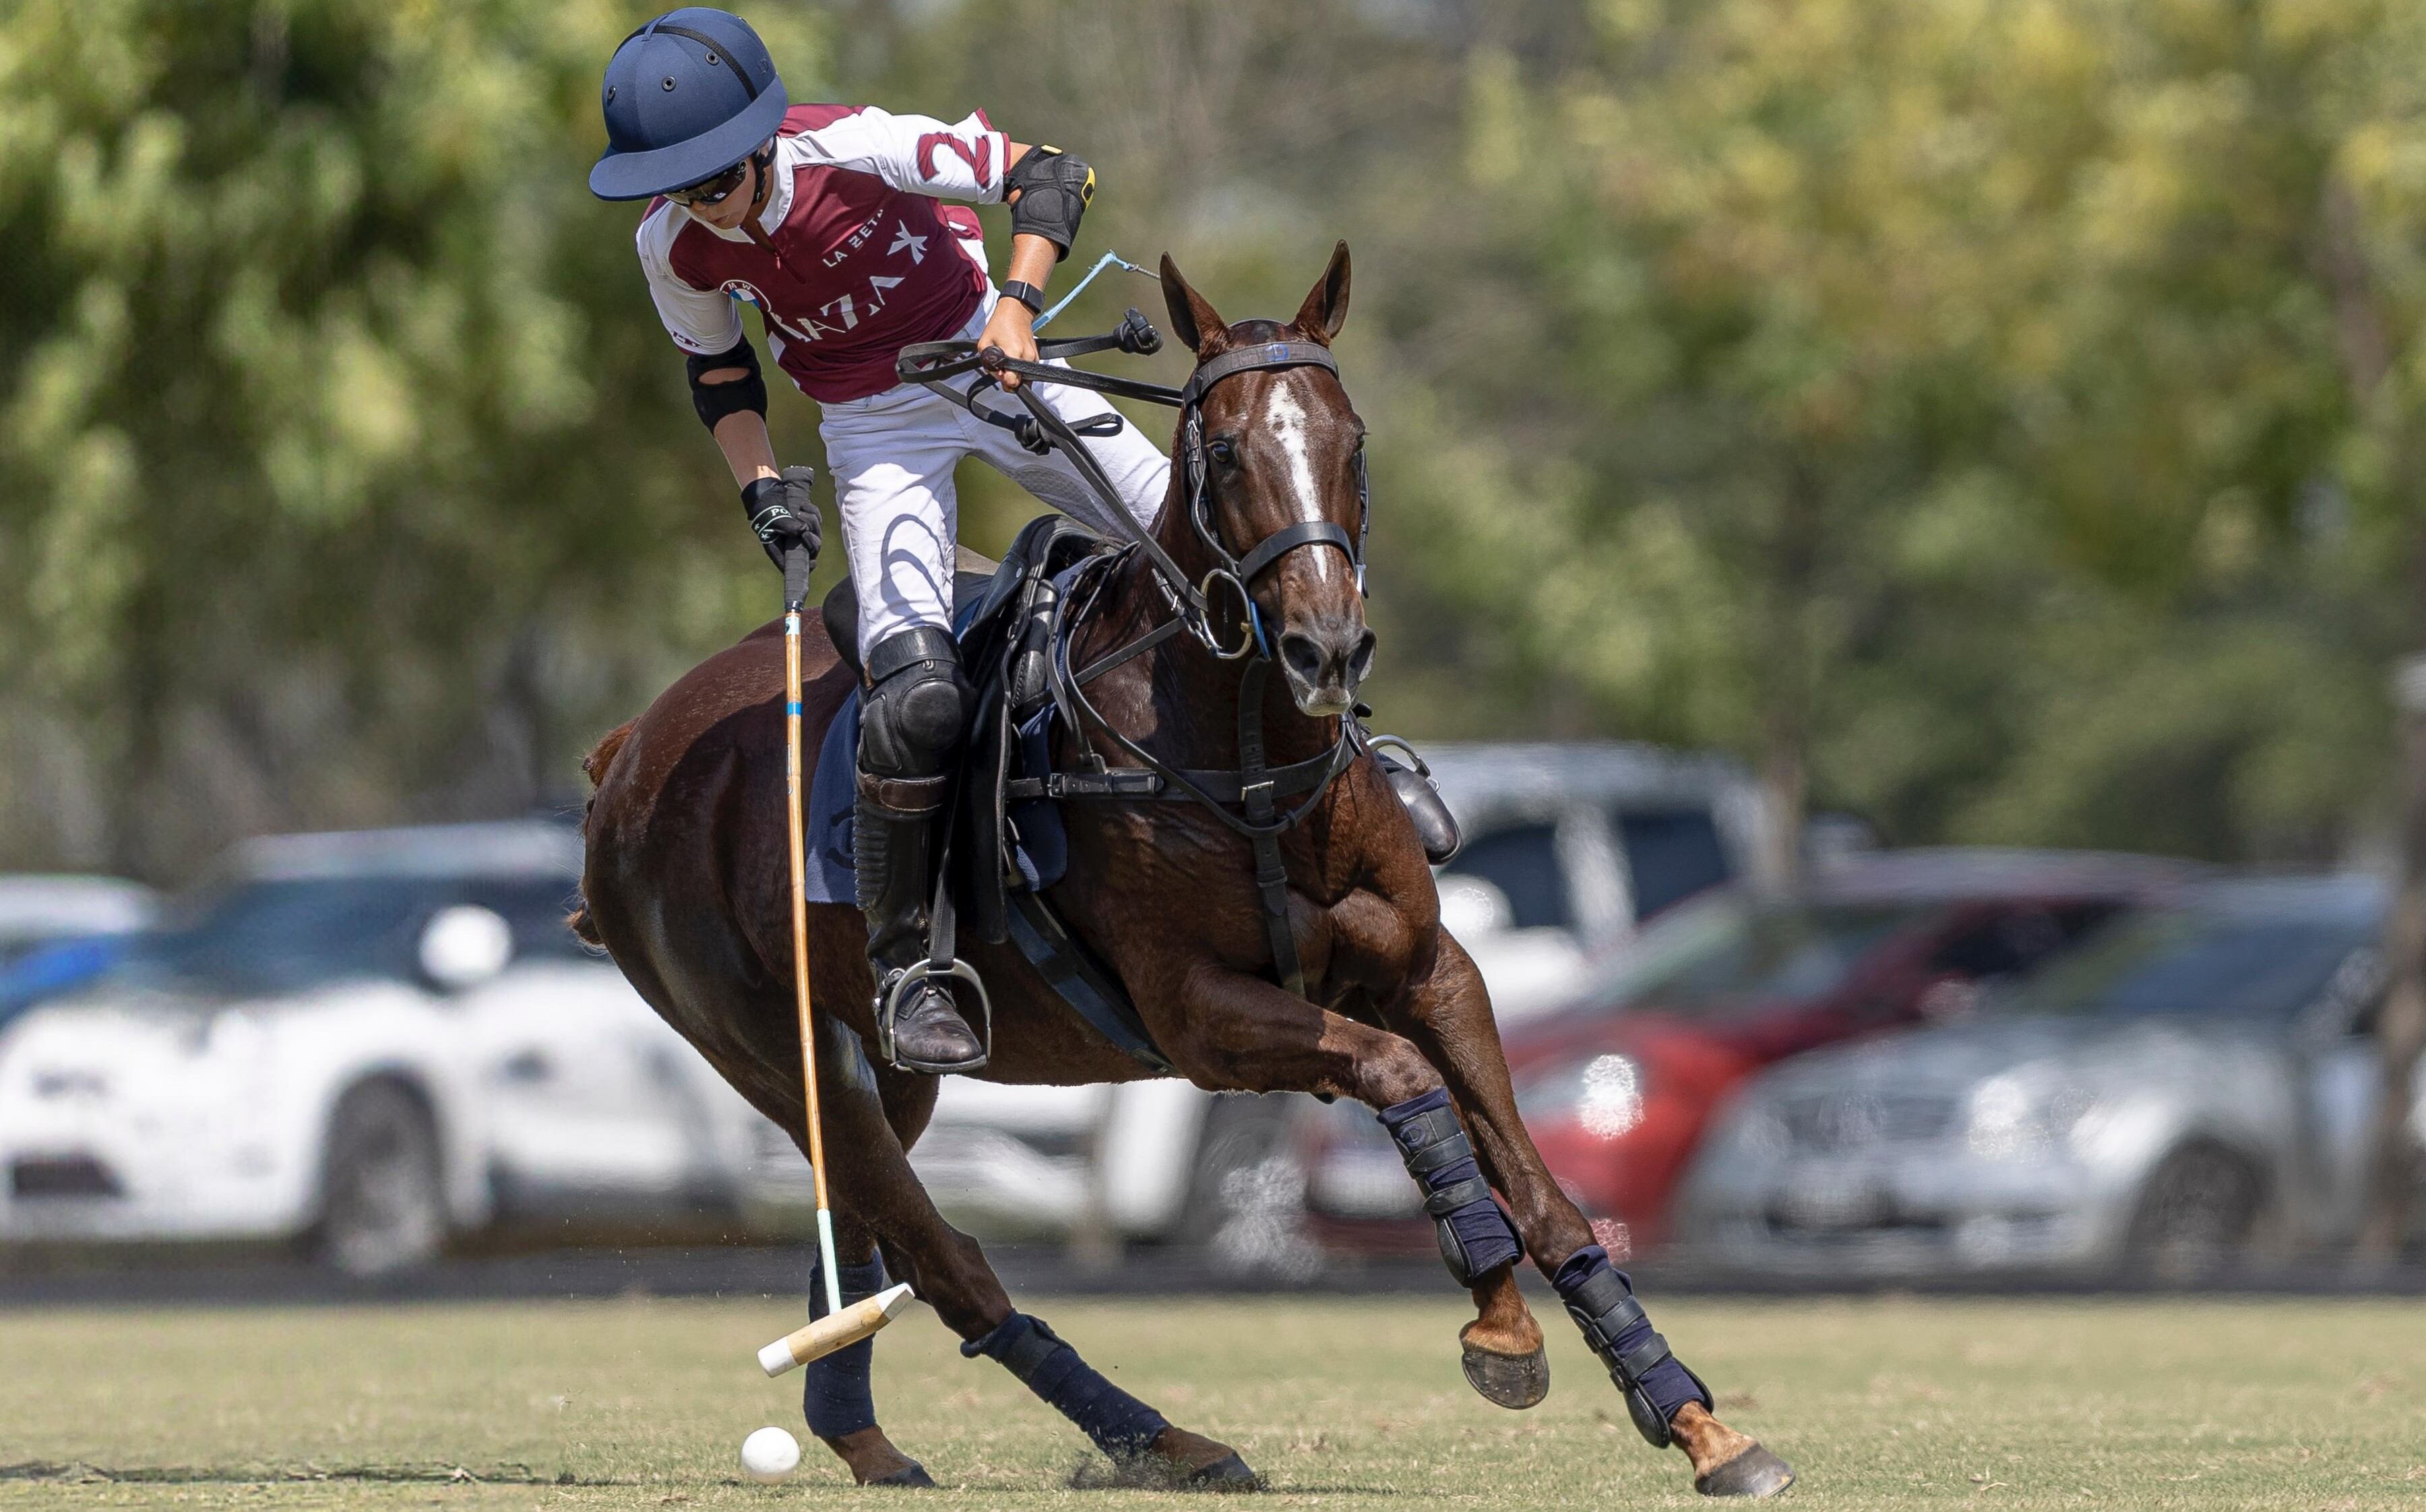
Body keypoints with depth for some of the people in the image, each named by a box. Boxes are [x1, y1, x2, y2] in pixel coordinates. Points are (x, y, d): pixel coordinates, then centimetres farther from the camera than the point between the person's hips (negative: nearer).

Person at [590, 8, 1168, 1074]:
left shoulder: (855, 150, -27)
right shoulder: (674, 246, -15)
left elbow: (1050, 176, -24)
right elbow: (717, 374, 4)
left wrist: (1018, 302, -39)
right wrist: (763, 485, -12)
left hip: (988, 360, 0)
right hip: (875, 429, 0)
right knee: (916, 698, -20)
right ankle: (903, 964, -2)